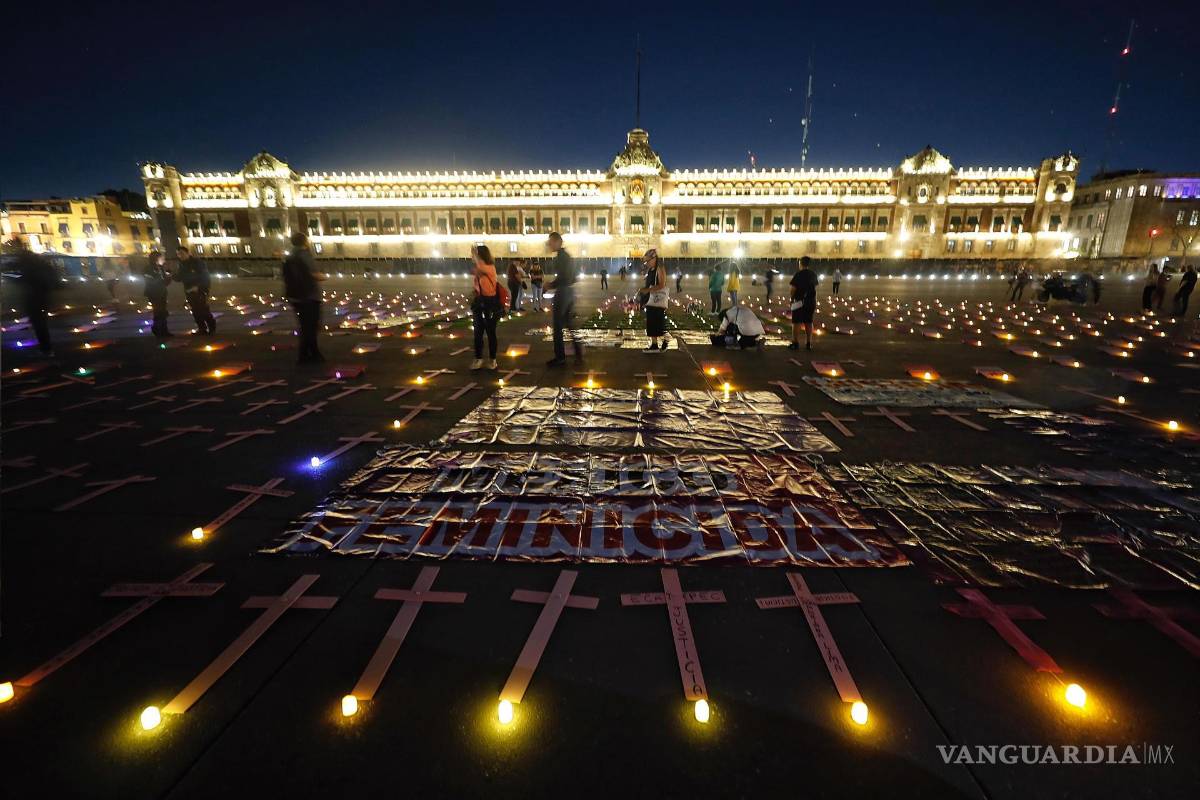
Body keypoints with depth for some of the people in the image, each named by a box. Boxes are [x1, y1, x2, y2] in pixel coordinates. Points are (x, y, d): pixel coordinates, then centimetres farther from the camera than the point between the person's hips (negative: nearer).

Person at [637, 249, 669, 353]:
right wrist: (643, 290, 5)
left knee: (660, 324, -7)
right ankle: (654, 345, 14)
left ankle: (664, 341, 7)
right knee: (651, 324, 8)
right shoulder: (649, 270, 14)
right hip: (651, 301, 8)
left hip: (659, 301, -8)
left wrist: (647, 290, -23)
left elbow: (661, 285, -19)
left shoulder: (660, 268, -10)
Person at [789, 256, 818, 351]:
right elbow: (815, 289, 13)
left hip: (800, 301, -6)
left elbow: (793, 288, -12)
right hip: (811, 301, 6)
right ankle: (808, 343, 12)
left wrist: (792, 298, 2)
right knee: (808, 322, 10)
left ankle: (795, 343, -3)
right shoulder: (813, 274, 9)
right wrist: (815, 302, 18)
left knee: (796, 322, -1)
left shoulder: (798, 274, -10)